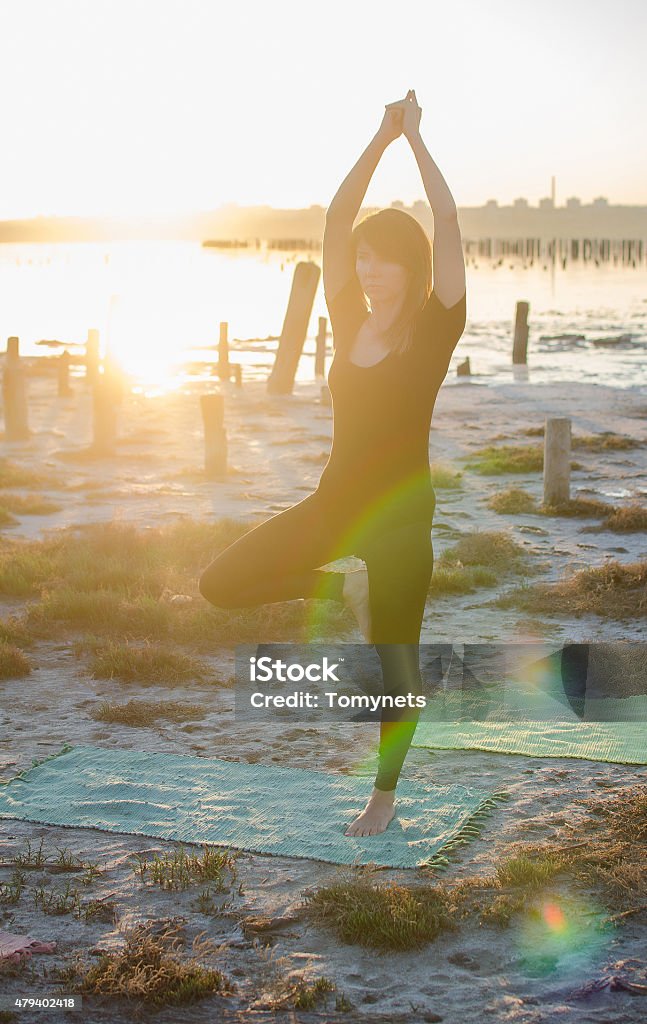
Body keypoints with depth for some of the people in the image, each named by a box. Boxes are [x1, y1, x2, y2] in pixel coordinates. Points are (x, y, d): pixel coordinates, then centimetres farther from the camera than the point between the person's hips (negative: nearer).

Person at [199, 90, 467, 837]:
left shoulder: (434, 331, -8)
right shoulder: (349, 324, 4)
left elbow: (448, 225, -16)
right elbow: (335, 222, 1)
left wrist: (416, 139, -12)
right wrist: (381, 138, -2)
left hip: (399, 513, -5)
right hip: (334, 502, 5)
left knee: (394, 661, 3)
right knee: (221, 583, -1)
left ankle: (384, 796, 22)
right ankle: (343, 588, 17)